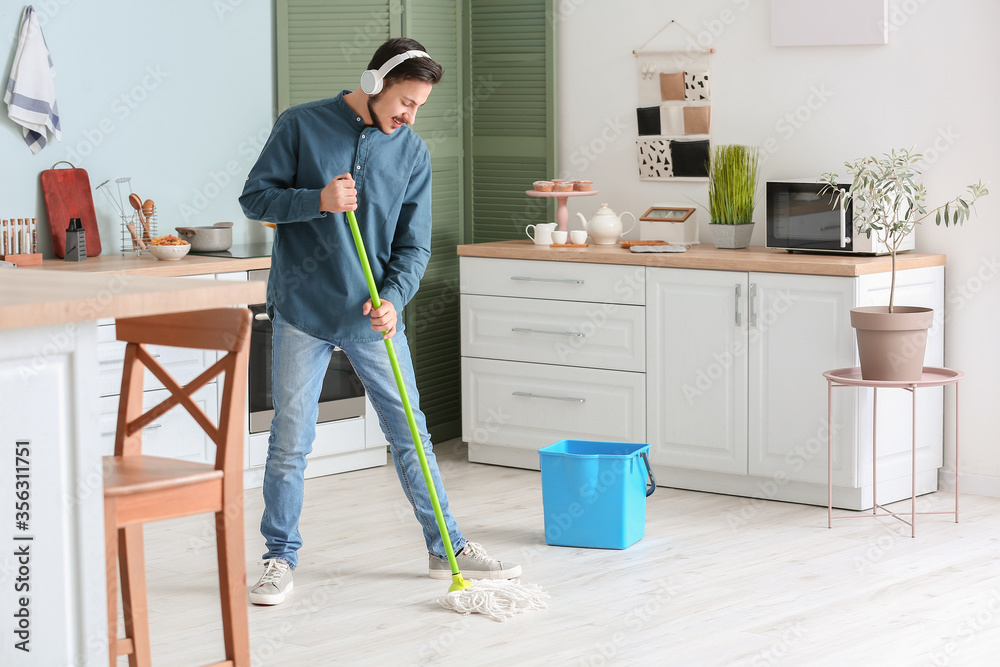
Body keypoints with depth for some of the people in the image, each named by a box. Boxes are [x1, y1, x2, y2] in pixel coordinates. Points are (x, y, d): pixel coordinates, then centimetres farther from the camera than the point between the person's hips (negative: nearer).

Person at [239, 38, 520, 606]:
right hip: (302, 312, -3)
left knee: (411, 434, 8)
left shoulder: (413, 153, 2)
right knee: (290, 443, 2)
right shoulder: (302, 126, -5)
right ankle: (281, 559, 15)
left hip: (373, 316, 3)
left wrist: (393, 299, -15)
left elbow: (414, 246, 3)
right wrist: (317, 201, -21)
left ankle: (447, 548, 19)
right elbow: (256, 197, -5)